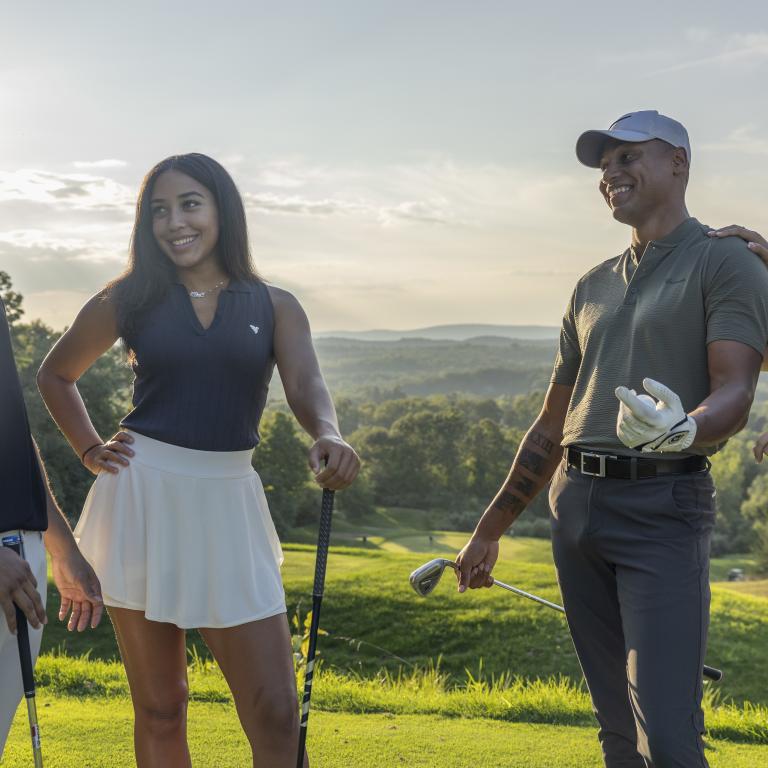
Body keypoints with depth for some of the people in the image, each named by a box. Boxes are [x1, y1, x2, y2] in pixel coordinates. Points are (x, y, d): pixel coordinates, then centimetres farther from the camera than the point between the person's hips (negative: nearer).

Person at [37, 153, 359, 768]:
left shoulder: (274, 308, 6)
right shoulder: (131, 299, 6)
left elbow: (306, 387, -11)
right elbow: (55, 375, 19)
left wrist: (329, 438, -33)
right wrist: (90, 451, 6)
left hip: (227, 503, 0)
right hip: (143, 500, 0)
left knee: (275, 714, -4)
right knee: (160, 711, 7)